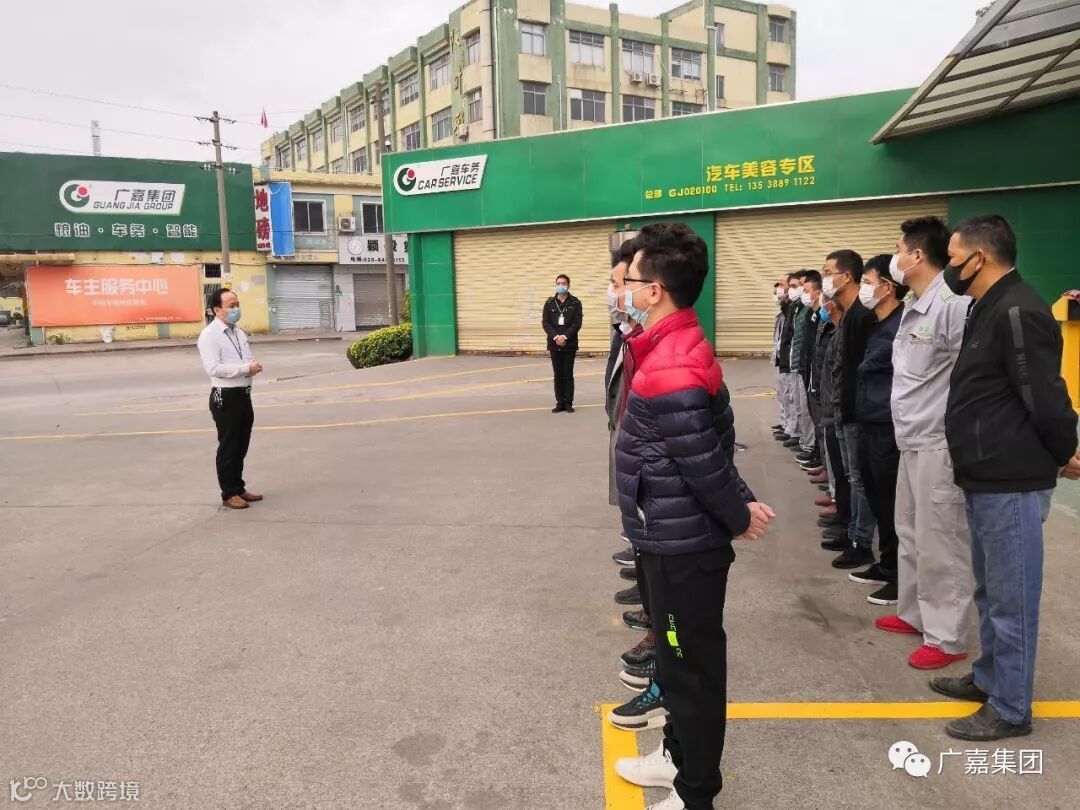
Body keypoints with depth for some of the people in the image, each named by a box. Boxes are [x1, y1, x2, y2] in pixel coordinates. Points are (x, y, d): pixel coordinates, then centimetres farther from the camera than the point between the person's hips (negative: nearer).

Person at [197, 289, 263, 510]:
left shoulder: (239, 332, 14)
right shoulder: (209, 335, -13)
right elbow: (213, 368, -22)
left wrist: (254, 365, -1)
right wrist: (246, 368, -21)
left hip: (244, 394, 8)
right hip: (225, 397, -8)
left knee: (241, 446, 16)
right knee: (228, 447, 3)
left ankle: (239, 488, 28)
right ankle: (229, 493, 14)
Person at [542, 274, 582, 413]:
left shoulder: (575, 303, 2)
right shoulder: (549, 303, 7)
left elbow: (577, 323, -5)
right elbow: (546, 323, 1)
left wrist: (565, 336, -16)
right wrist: (556, 337, -14)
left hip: (570, 344, -2)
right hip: (554, 344, 2)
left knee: (568, 375, 1)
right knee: (558, 375, 5)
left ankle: (568, 403, 7)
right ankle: (560, 403, 10)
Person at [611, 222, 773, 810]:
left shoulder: (669, 371, -27)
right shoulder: (676, 348, 7)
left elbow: (704, 460, -23)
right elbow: (713, 444, 9)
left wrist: (739, 519, -8)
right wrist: (743, 505, 4)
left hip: (681, 545, -10)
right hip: (673, 537, 10)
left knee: (691, 665, 7)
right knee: (679, 654, 24)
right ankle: (679, 756, 45)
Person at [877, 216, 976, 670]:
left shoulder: (954, 305, -18)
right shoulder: (913, 306, 12)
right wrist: (907, 425, 13)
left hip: (940, 444, -10)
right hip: (912, 440, 10)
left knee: (939, 543, 1)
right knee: (911, 534, 20)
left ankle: (947, 638, 14)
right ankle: (914, 613, 35)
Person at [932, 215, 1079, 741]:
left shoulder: (1018, 312, -19)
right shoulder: (988, 309, 14)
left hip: (1011, 485, -10)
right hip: (985, 480, 10)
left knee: (1010, 597, 2)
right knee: (990, 591, 21)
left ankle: (1009, 708, 16)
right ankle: (989, 677, 36)